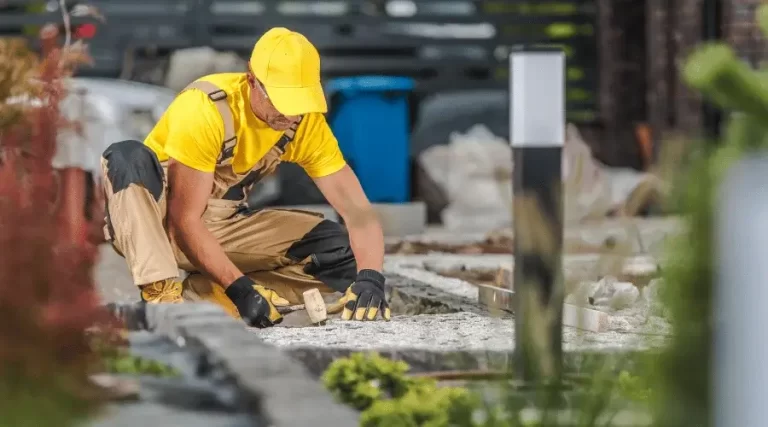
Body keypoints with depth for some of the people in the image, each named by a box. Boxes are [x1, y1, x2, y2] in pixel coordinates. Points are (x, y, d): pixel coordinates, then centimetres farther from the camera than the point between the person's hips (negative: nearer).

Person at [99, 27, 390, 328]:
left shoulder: (307, 122, -11)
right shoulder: (206, 108, -28)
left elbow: (356, 209, -14)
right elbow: (184, 220, -28)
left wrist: (369, 278, -33)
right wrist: (240, 288, -36)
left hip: (222, 228, 6)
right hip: (160, 222, -6)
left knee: (340, 251, -13)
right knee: (128, 158, -36)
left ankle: (197, 293, -14)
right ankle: (160, 291, -39)